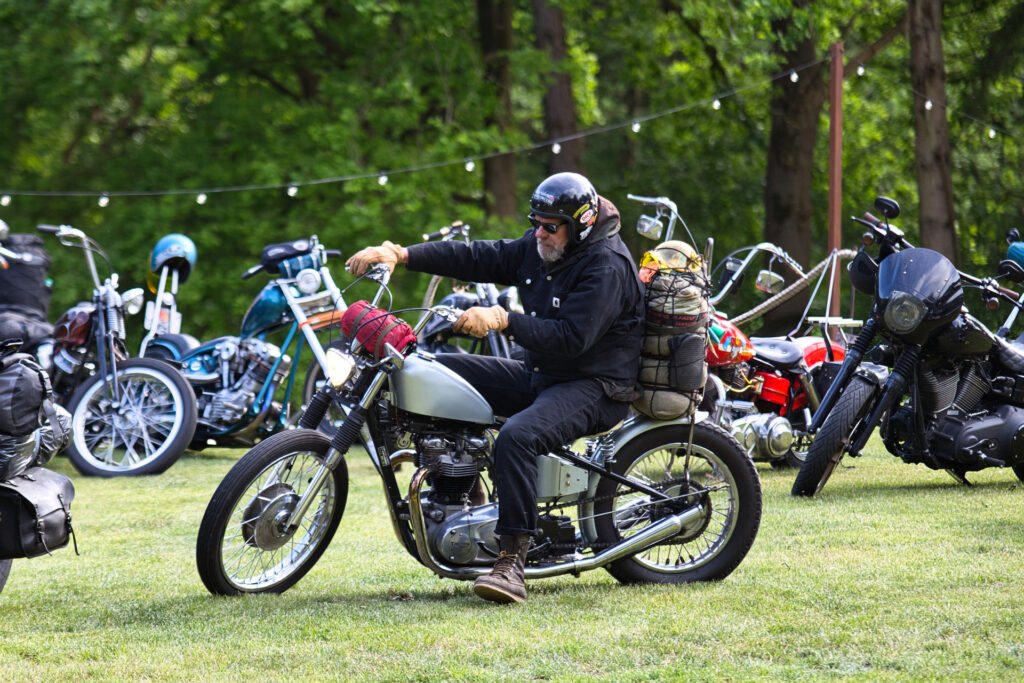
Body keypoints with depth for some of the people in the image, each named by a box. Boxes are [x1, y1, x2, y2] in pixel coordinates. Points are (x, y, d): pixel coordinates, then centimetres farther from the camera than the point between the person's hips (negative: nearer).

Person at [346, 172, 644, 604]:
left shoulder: (606, 266, -19)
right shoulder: (540, 248, 9)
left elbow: (571, 338, -28)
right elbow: (479, 258, 4)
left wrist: (503, 321, -33)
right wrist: (402, 255, -6)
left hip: (594, 386, -10)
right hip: (539, 375, 10)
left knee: (516, 437, -36)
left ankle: (513, 561, -35)